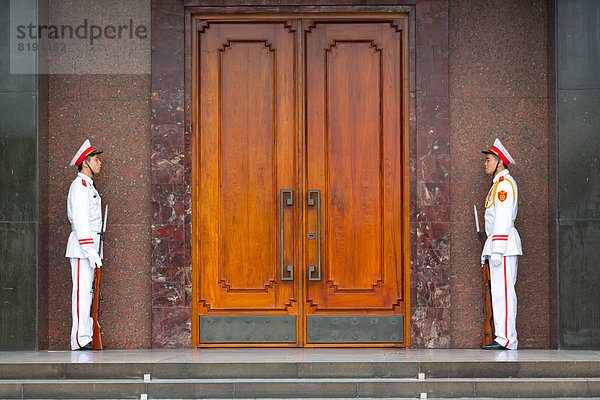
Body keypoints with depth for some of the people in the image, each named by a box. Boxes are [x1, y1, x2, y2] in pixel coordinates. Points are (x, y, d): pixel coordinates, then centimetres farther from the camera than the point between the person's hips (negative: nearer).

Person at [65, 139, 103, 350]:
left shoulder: (89, 186, 21)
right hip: (82, 245, -10)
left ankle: (86, 336, 12)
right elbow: (80, 221, -19)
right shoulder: (80, 186, -11)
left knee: (87, 291, 9)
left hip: (88, 246, 10)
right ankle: (80, 339, -13)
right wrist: (90, 250, -24)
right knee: (82, 291, -12)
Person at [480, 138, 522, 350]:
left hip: (503, 242, -11)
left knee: (503, 291, -12)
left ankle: (506, 338, -14)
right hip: (497, 245, 11)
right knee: (499, 291, 8)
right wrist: (488, 249, 24)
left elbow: (503, 218, -18)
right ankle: (503, 338, 9)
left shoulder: (504, 182, -9)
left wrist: (497, 249, -23)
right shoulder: (498, 184, 23)